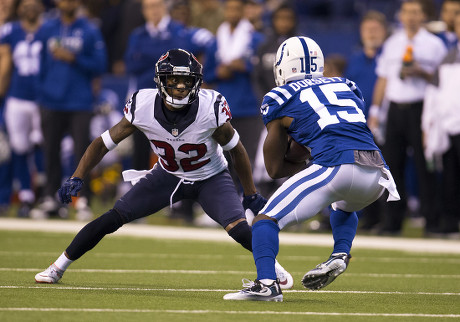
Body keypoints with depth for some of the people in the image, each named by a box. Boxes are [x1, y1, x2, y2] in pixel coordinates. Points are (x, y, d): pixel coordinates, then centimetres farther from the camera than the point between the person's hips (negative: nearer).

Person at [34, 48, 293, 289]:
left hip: (211, 178, -2)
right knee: (113, 218, -7)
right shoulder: (143, 107, -26)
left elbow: (236, 150, -12)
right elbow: (104, 143, -13)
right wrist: (77, 179, -24)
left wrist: (252, 195, -4)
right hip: (168, 176, 2)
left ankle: (275, 267, 7)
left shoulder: (211, 109, -30)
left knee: (238, 227, -23)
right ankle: (58, 268, 9)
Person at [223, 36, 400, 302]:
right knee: (344, 207, 38)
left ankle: (267, 283, -21)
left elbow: (275, 169, 18)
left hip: (336, 168, -6)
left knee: (267, 220, 1)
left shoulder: (281, 99, 15)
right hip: (377, 171, 6)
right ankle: (341, 255, 14)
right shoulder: (347, 87, 27)